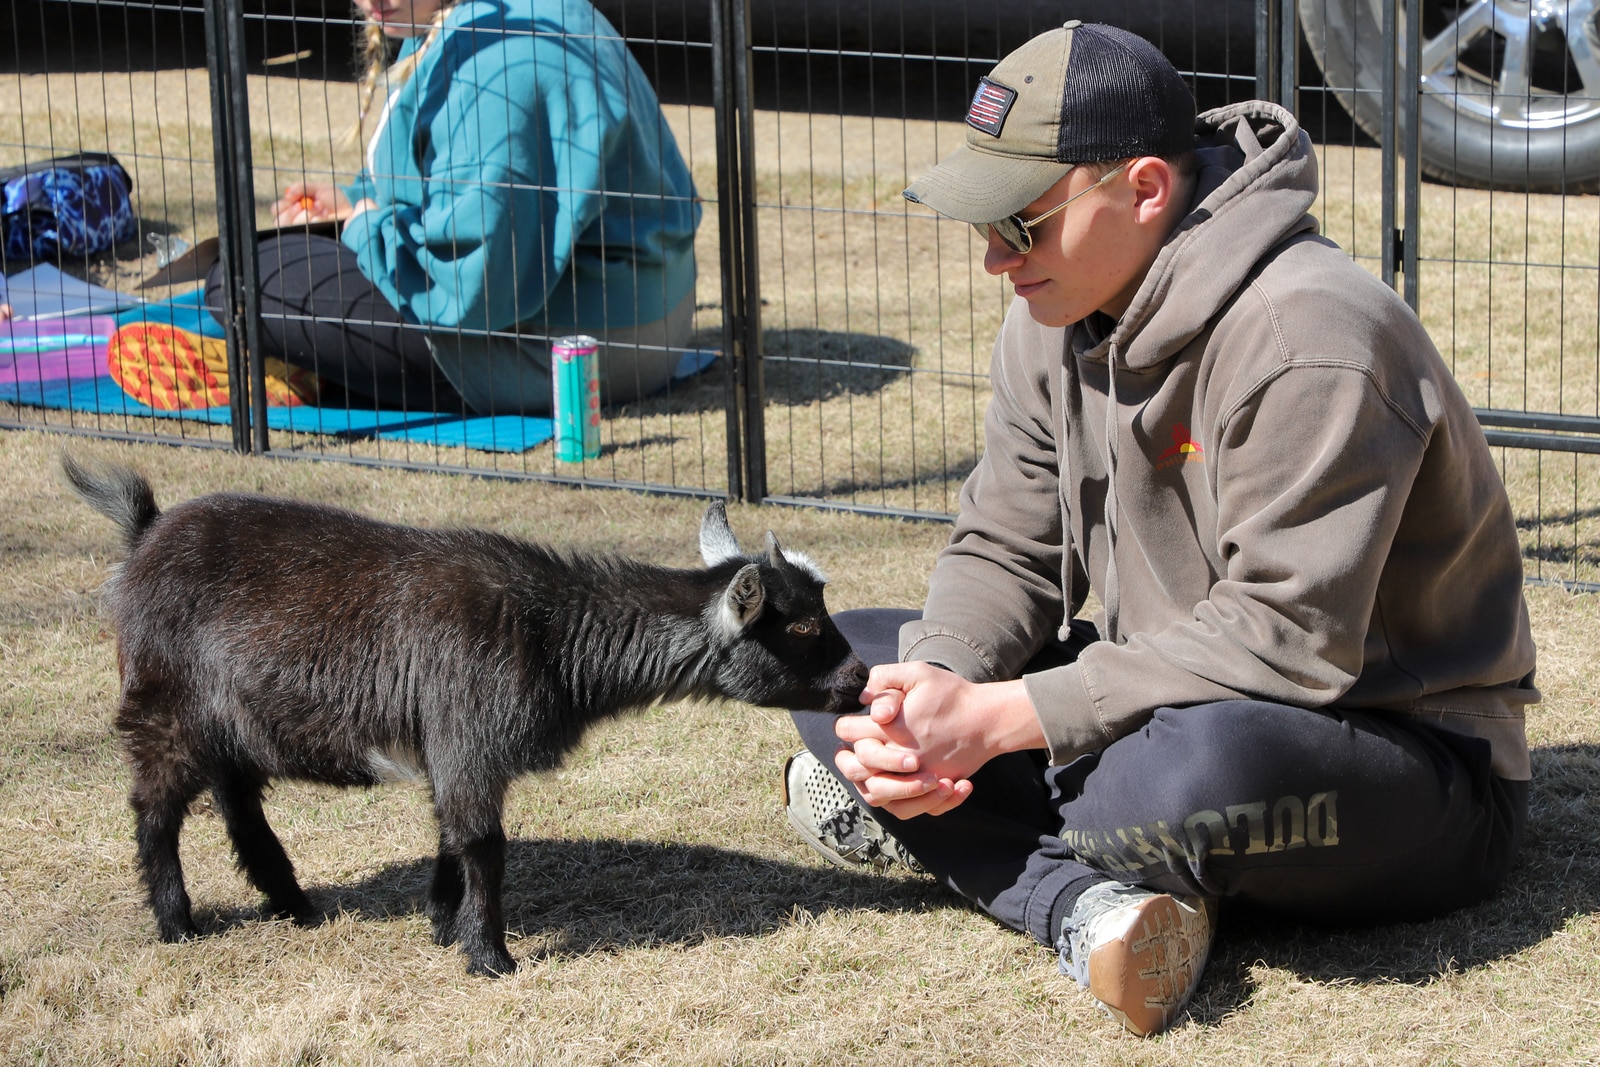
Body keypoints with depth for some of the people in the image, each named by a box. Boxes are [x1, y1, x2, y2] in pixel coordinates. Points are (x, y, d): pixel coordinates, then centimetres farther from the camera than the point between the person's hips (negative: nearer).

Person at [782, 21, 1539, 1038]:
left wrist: (1001, 718, -29)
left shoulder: (1308, 333, -25)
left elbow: (1287, 638, -29)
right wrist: (934, 691, -19)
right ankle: (1090, 903, -24)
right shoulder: (1056, 318, 2)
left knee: (1208, 758, -44)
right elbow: (1003, 554, 5)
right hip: (1175, 700, 9)